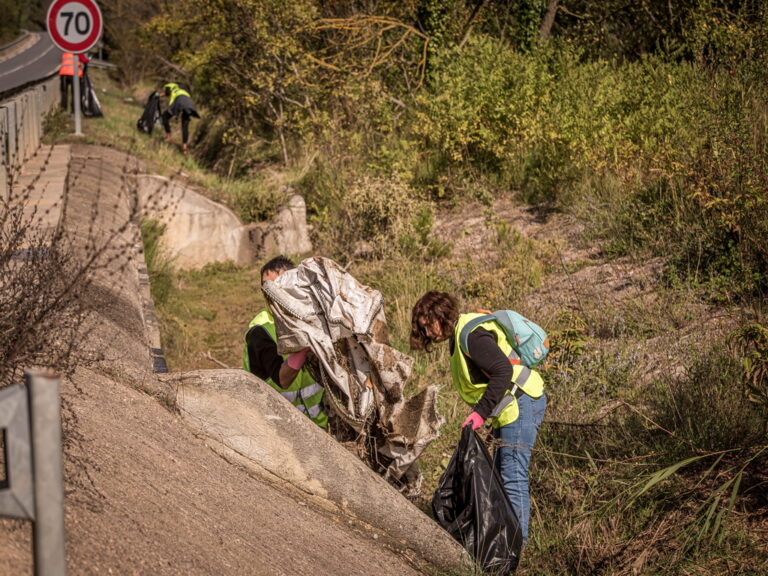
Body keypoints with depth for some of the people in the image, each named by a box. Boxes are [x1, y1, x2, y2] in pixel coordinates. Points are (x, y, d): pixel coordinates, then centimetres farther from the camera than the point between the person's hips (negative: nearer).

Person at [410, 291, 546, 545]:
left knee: (513, 476, -9)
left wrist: (481, 412, -25)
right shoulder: (459, 335, 14)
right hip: (511, 407, 11)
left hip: (521, 404, -11)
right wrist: (482, 411, 11)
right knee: (503, 474, 15)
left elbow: (503, 371, -27)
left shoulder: (471, 334, -18)